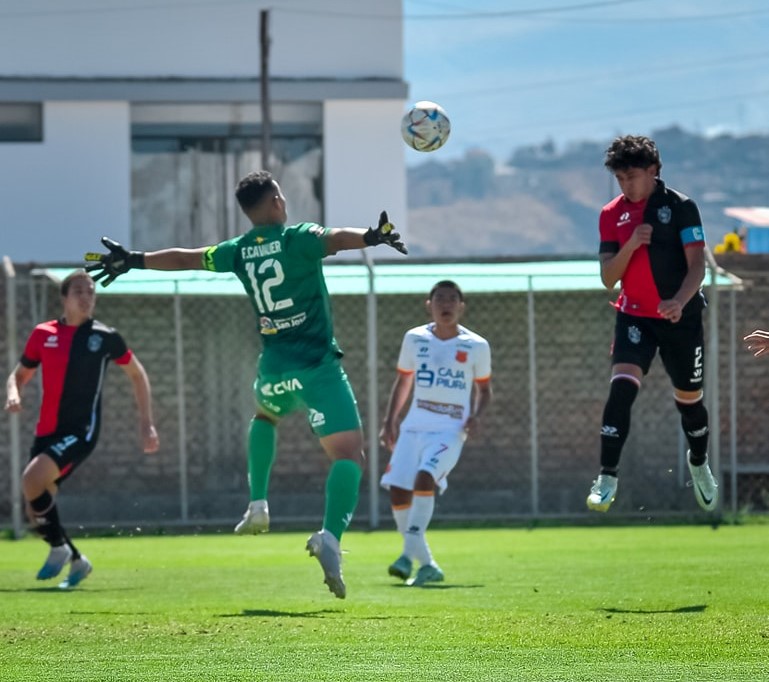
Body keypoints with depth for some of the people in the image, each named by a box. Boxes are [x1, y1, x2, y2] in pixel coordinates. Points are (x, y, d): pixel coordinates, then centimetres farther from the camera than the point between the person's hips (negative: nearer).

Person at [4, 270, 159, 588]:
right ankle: (76, 561, 29)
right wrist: (13, 393, -7)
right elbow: (20, 374, 17)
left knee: (32, 479, -27)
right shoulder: (43, 334, 5)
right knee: (35, 508, 5)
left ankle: (59, 548, -7)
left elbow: (137, 374, 12)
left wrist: (146, 424, 8)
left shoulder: (105, 337, -1)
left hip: (80, 431, -5)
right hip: (46, 431, 5)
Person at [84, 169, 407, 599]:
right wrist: (371, 238, -45)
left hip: (275, 368, 5)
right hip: (318, 365, -5)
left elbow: (184, 258, 21)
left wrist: (133, 260, 34)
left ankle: (258, 506, 28)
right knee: (349, 453, -10)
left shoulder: (238, 252, 8)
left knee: (265, 415, 39)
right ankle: (331, 536, -32)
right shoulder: (298, 238, -6)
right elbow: (335, 239, -28)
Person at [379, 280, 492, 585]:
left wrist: (477, 416, -7)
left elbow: (484, 390, 12)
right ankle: (426, 565, 3)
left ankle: (409, 554, -25)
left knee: (424, 478, -28)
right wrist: (390, 420, 10)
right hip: (414, 426, 3)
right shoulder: (414, 339, 7)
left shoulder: (476, 346, 1)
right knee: (398, 492, -10)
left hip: (450, 430, -3)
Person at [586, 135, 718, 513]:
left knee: (689, 398, 12)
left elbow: (696, 265, -12)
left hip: (681, 318, -1)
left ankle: (699, 463, 41)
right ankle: (607, 478, -21)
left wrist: (679, 301, -30)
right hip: (635, 317, 1)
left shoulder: (680, 207, -8)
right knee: (622, 386, -20)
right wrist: (631, 245, -17)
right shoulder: (612, 214, 2)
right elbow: (608, 278, 0)